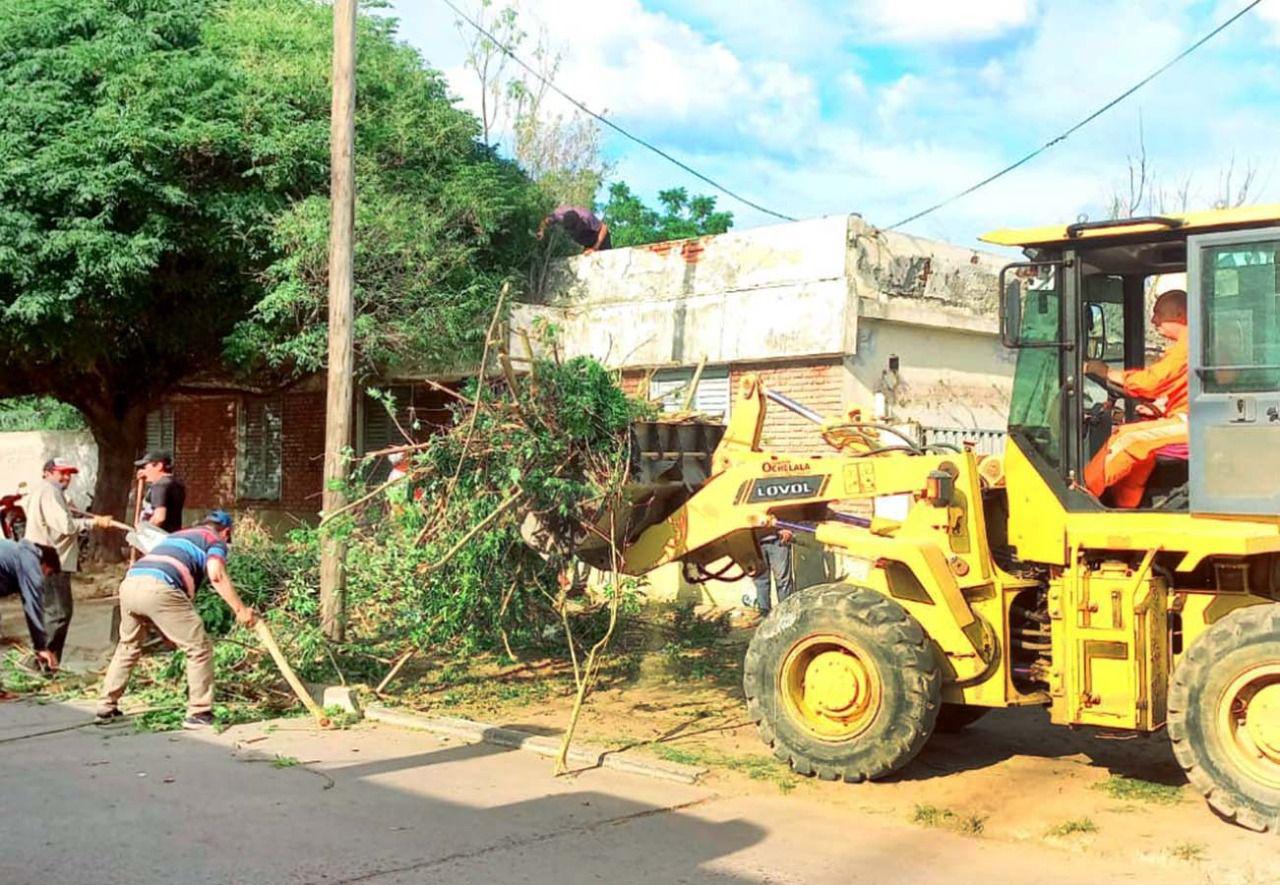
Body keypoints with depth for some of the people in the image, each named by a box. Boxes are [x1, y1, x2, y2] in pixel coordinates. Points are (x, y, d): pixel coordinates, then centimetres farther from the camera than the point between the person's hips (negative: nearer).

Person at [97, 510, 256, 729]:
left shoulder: (179, 535, 37)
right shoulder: (216, 541, 16)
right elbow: (216, 575, -5)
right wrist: (240, 609, -4)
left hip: (129, 583, 7)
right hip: (159, 589, -7)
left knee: (128, 646, 29)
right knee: (199, 648, 4)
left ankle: (107, 707, 35)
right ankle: (199, 713, 7)